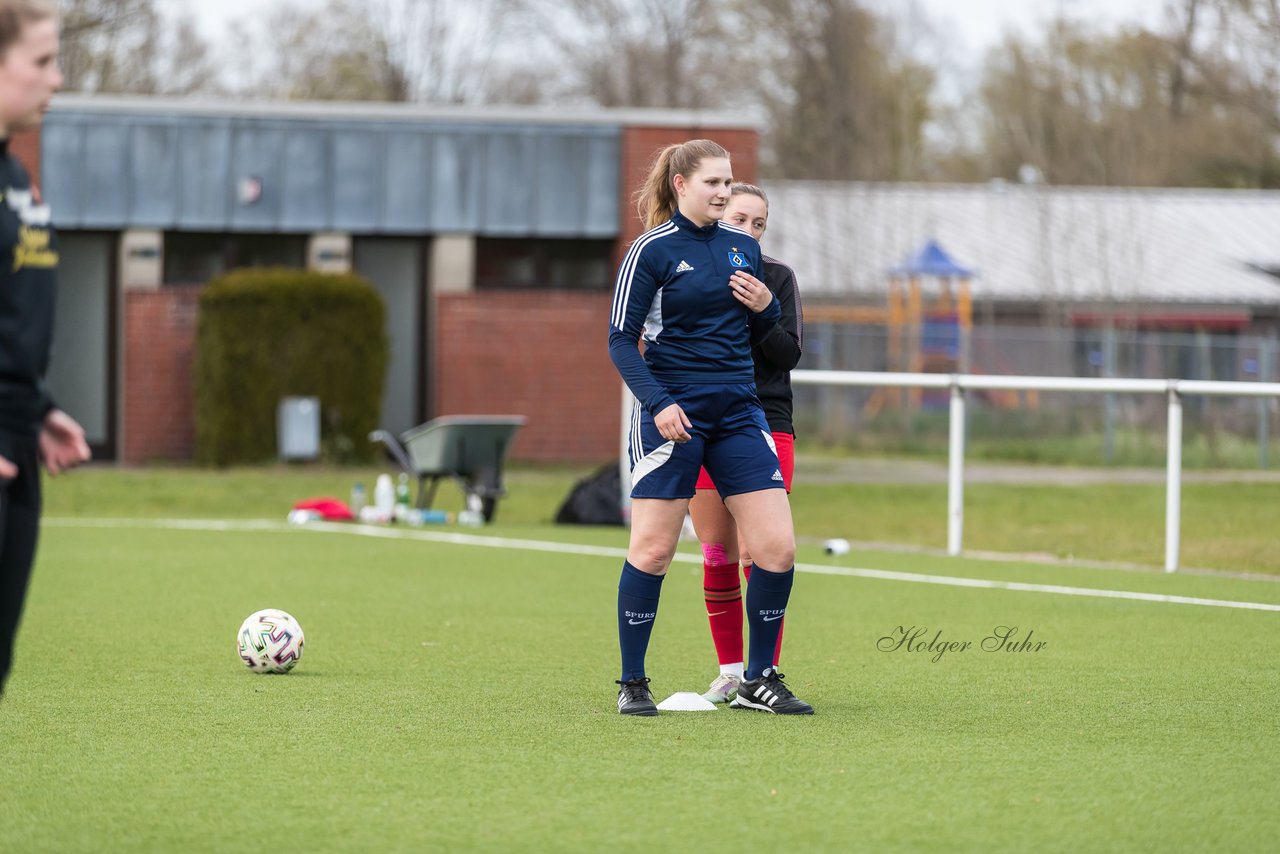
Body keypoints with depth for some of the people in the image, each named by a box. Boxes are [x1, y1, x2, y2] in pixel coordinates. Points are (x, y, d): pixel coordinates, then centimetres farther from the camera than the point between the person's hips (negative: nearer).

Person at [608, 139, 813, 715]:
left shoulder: (743, 247, 11)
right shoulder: (651, 250, -5)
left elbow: (770, 333, 21)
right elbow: (621, 341, -6)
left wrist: (766, 307, -2)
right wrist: (658, 404, -18)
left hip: (738, 413, 5)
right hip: (672, 414, -5)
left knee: (777, 548, -3)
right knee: (653, 549, -3)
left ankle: (758, 680, 9)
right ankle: (632, 684, 9)